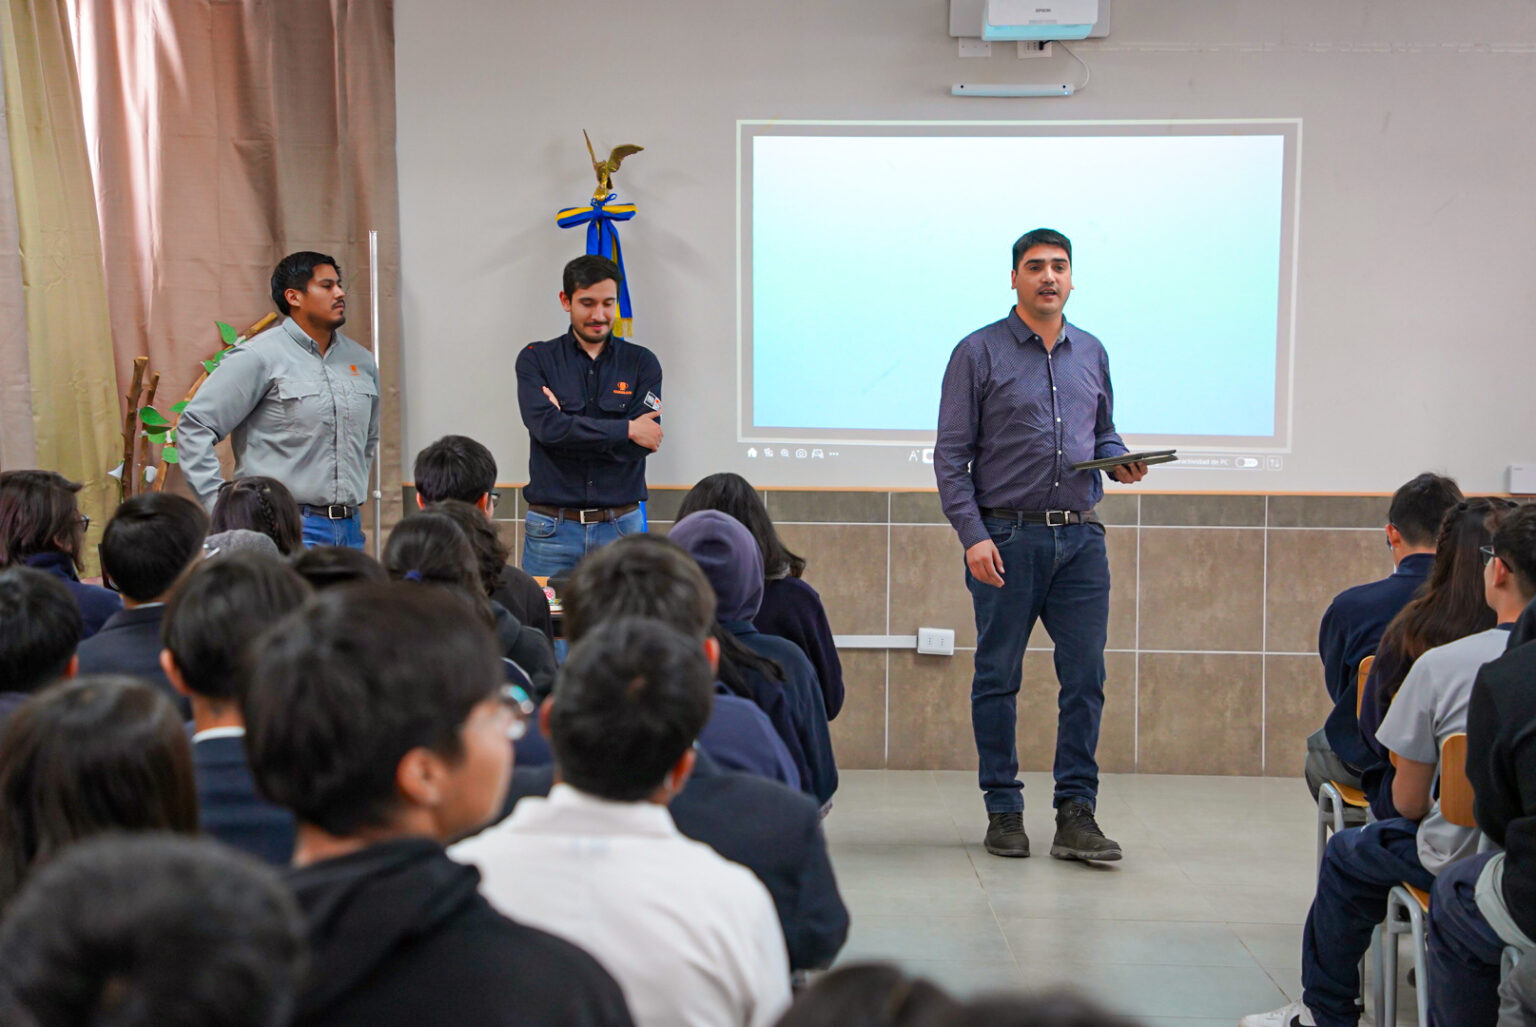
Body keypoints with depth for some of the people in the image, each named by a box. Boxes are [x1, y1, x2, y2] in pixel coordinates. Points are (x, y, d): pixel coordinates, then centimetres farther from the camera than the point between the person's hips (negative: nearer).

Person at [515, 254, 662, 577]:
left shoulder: (642, 363, 5)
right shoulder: (536, 359, 3)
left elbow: (640, 446, -6)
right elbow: (546, 427, -14)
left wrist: (570, 427, -10)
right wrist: (626, 429, -12)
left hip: (621, 526, 1)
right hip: (553, 529, -1)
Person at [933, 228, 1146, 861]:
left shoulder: (1091, 354, 14)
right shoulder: (979, 353, 0)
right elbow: (951, 454, -3)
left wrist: (1120, 462, -1)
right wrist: (972, 535, -12)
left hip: (1081, 536, 4)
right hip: (1007, 537, -4)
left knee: (1085, 678, -1)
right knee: (997, 679, 3)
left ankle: (1076, 814, 5)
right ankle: (1003, 812, 13)